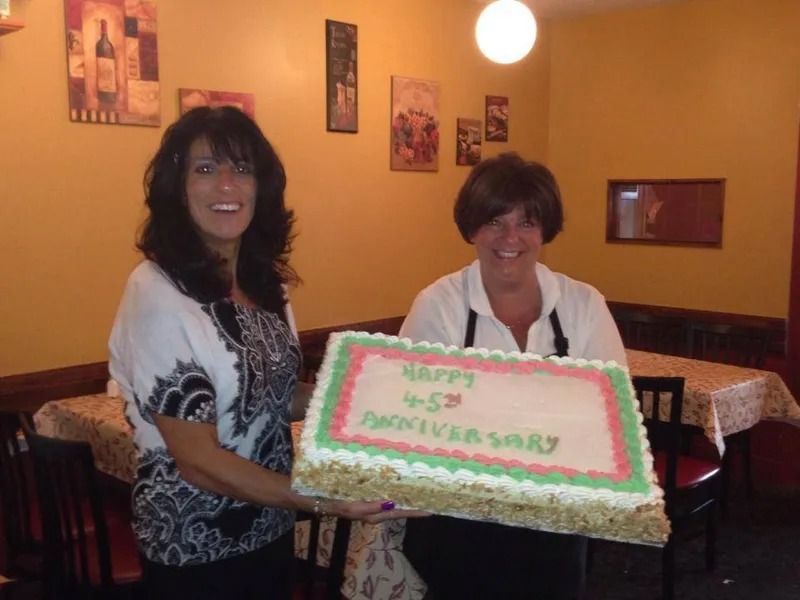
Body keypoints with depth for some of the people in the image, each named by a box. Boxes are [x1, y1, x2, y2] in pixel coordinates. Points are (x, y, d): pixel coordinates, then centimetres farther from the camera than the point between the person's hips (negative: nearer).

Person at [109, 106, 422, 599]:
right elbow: (198, 460, -22)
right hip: (196, 547, -6)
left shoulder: (265, 282, -1)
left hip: (271, 530, 7)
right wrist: (322, 502, -27)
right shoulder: (157, 295, -21)